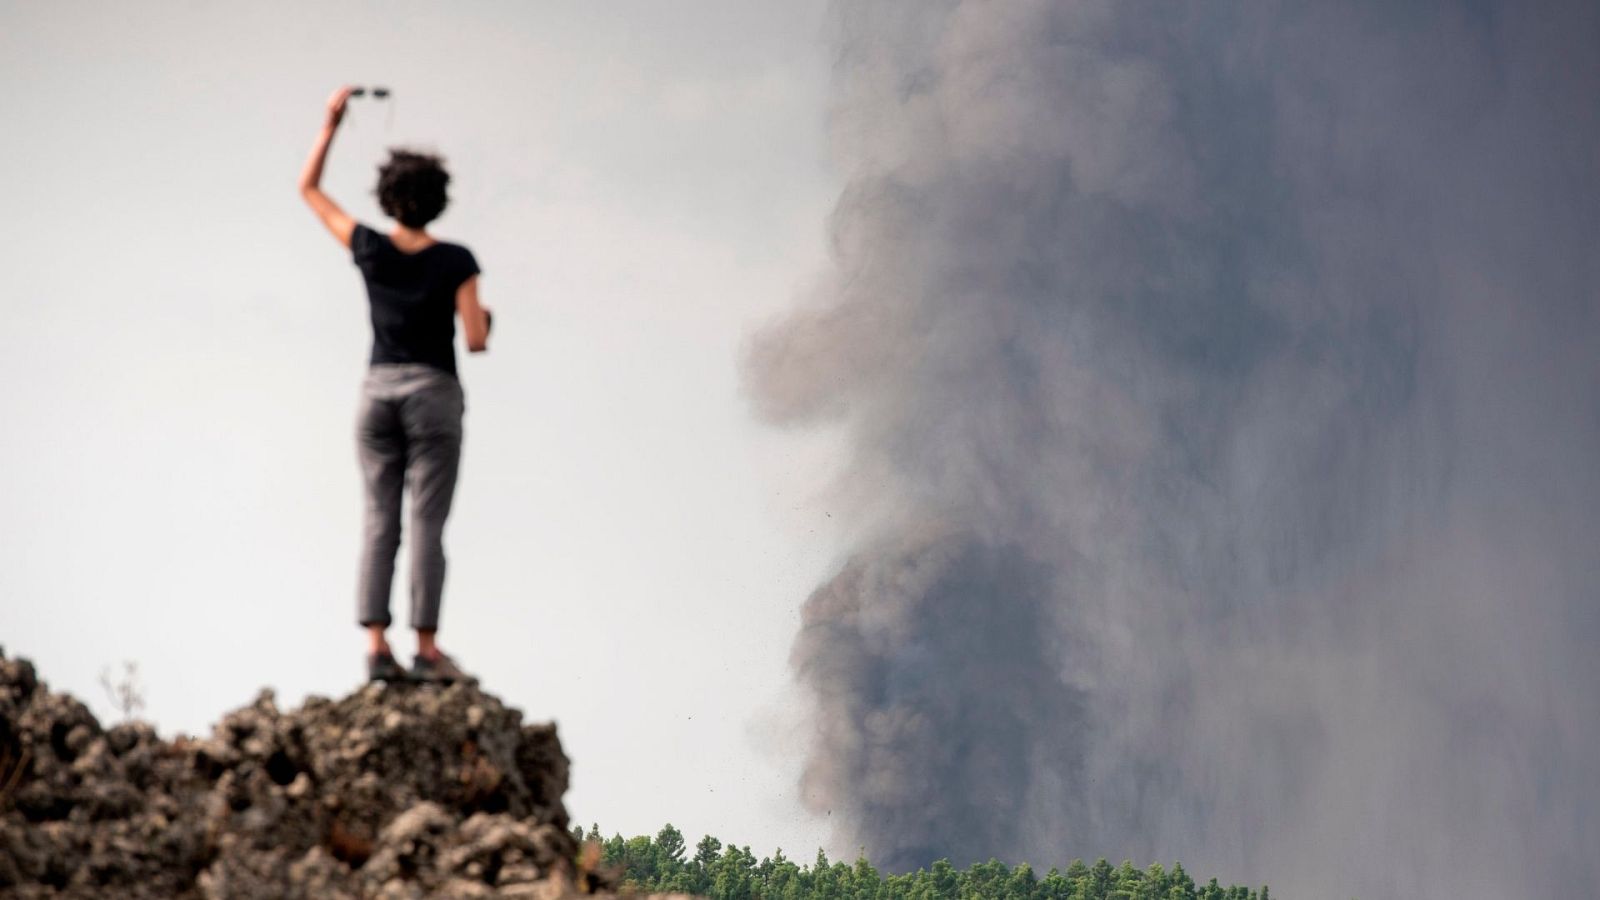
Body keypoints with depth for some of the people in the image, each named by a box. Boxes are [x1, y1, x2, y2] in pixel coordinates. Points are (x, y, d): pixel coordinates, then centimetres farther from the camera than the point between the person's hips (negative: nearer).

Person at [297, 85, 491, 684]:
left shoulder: (369, 250, -1)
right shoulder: (455, 262, -9)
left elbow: (308, 189, 11)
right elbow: (475, 341, -11)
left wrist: (331, 124, 13)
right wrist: (483, 320, 11)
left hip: (377, 391, 3)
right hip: (434, 393, -3)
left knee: (379, 523, 5)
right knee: (427, 525, -2)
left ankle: (377, 647, -1)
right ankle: (427, 649, -3)